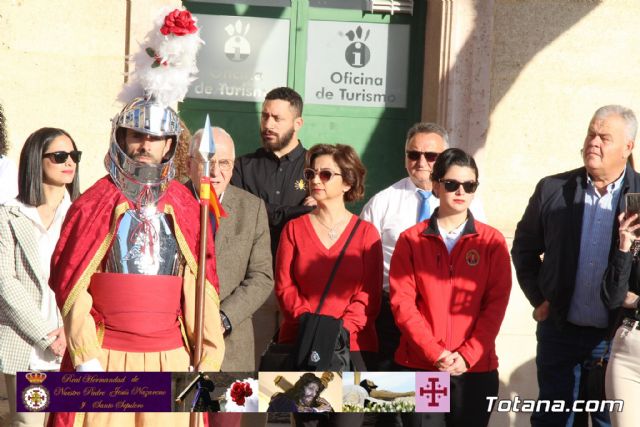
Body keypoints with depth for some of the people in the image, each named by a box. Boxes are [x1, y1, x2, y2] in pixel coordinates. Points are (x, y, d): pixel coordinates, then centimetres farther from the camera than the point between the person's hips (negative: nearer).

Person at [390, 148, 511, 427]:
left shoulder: (492, 241, 5)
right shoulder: (410, 240, 4)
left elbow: (496, 303, -1)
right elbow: (402, 302, -2)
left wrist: (467, 355, -12)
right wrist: (434, 353, -13)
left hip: (476, 367, 0)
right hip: (418, 366, 0)